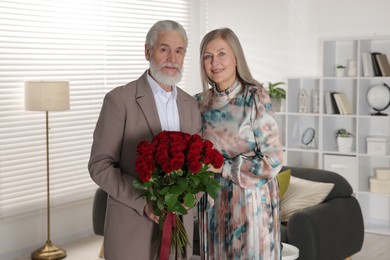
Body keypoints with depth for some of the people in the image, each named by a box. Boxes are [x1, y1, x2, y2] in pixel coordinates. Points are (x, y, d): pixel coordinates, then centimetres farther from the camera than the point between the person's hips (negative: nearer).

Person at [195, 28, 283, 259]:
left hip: (251, 203, -5)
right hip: (213, 203, 5)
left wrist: (222, 167, -15)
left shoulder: (255, 97, -11)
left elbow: (273, 161, -15)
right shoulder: (201, 102, 4)